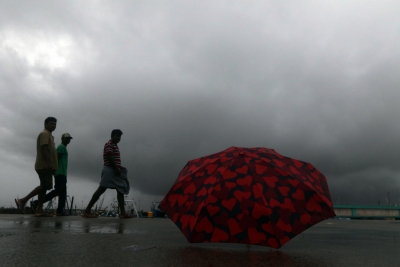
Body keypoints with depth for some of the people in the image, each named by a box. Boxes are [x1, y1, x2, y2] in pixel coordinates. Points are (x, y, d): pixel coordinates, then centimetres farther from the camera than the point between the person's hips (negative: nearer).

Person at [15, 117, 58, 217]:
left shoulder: (49, 135, 25)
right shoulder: (44, 134, -5)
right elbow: (44, 148, -18)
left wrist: (51, 165, 22)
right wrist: (49, 163, -26)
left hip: (46, 166, 10)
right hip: (44, 165, -10)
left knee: (44, 187, 5)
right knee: (46, 186, -15)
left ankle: (39, 210, 3)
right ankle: (23, 200, -11)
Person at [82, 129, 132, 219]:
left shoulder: (115, 146, 22)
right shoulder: (109, 144, -7)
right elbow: (109, 157, -18)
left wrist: (119, 168, 12)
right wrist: (117, 168, -21)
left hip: (114, 171, 10)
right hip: (109, 170, -10)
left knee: (121, 190, 5)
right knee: (101, 189, -10)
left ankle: (123, 213, 6)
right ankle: (87, 210, -4)